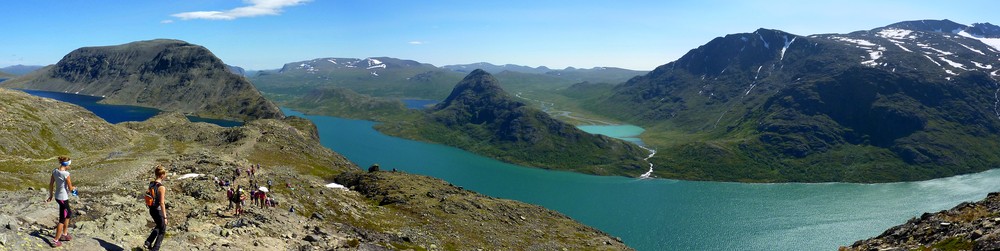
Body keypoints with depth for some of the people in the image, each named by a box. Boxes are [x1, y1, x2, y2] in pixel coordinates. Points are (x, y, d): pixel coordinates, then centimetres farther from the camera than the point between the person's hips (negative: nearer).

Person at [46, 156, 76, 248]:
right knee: (62, 219, 5)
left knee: (69, 214, 27)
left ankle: (64, 234, 38)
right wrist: (74, 188, 8)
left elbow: (51, 184, 9)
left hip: (57, 196, 8)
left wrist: (51, 195, 20)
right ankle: (55, 241, 12)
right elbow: (70, 188, -15)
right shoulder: (66, 174, -22)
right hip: (63, 198, -8)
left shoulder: (54, 171, 0)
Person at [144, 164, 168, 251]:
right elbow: (162, 203, -23)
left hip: (152, 210, 8)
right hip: (159, 211, -7)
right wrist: (165, 217, -16)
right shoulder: (161, 187, -25)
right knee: (162, 231, 14)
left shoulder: (151, 184, -2)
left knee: (158, 226, 31)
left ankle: (148, 243, 29)